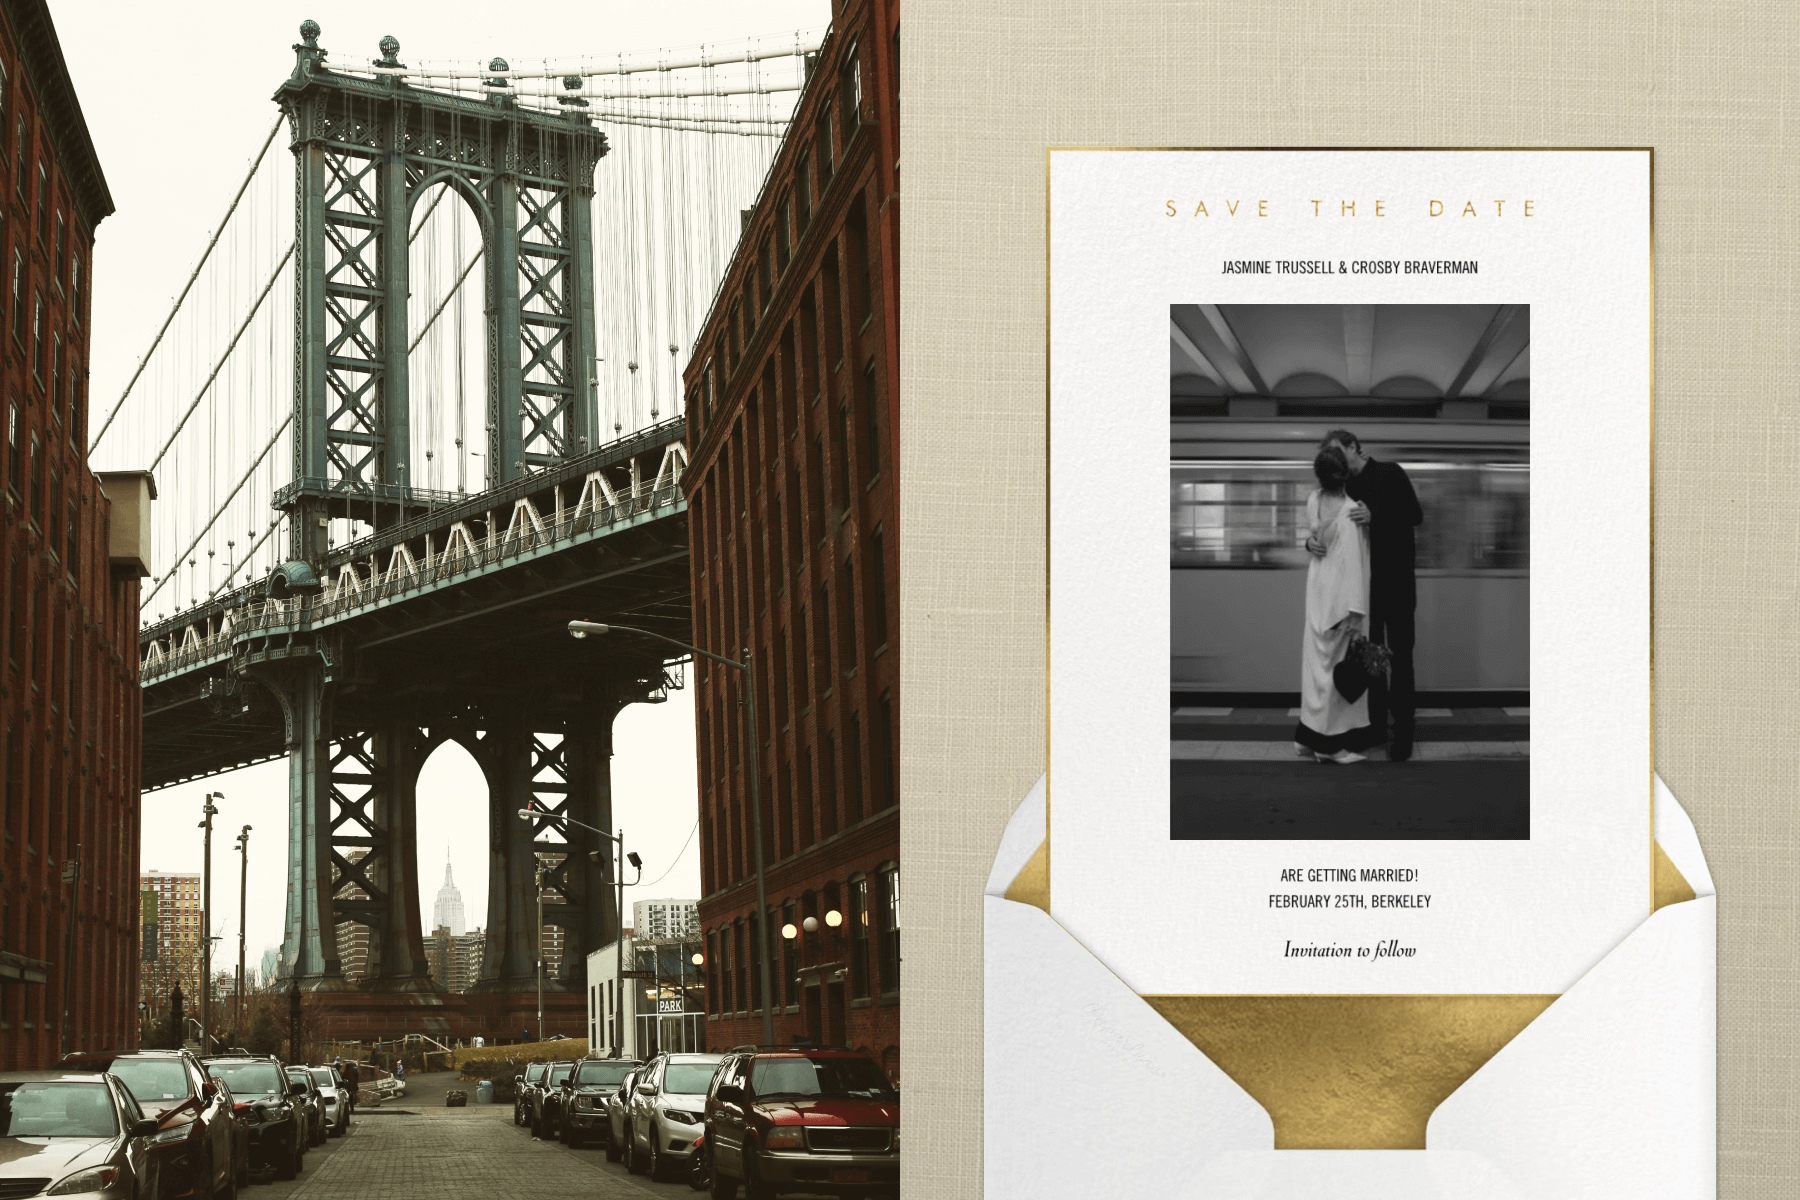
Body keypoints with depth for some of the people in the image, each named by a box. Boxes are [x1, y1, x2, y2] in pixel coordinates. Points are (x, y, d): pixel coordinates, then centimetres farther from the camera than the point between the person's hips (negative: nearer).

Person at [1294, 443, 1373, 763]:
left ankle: (1310, 735, 21)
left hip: (1318, 589, 6)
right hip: (1340, 593, -6)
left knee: (1318, 661, 15)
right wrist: (1355, 608, -18)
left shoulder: (1313, 502, -2)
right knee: (1339, 666, 2)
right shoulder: (1350, 511, -20)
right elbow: (1352, 561, -20)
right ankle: (1331, 743, 6)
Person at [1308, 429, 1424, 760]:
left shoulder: (1390, 474, -6)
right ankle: (1376, 725, 17)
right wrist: (1312, 541, -18)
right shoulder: (1345, 488, 8)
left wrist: (1375, 516, -28)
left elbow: (1415, 516, -14)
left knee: (1399, 655, -3)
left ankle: (1403, 731, -1)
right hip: (1364, 582, 5)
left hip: (1396, 582, -5)